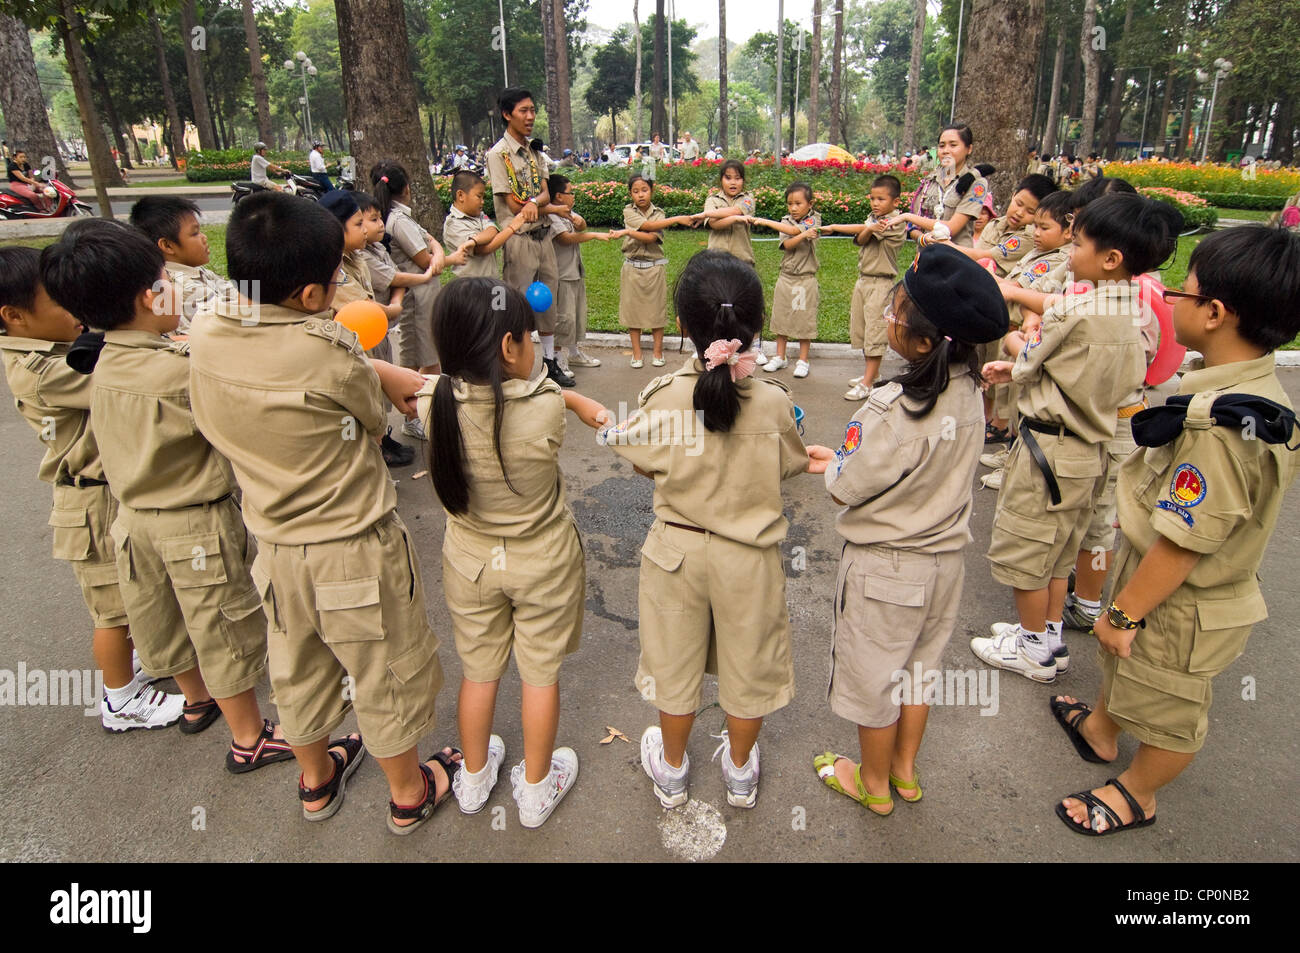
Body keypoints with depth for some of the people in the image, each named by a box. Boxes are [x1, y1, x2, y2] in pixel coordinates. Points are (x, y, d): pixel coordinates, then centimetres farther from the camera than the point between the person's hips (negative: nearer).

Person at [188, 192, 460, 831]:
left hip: (274, 544, 6)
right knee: (386, 675, 15)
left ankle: (316, 780, 49)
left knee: (297, 670, 25)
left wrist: (377, 371, -1)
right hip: (355, 548, -6)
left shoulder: (206, 335, -8)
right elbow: (376, 420, -11)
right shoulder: (329, 353, -27)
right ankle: (408, 792, 37)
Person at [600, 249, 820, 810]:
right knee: (747, 664, 21)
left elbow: (637, 456, -5)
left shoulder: (662, 397, -21)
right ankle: (740, 770, 44)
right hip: (749, 555, 0)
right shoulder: (774, 402, -20)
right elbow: (792, 466, -3)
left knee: (675, 661, 21)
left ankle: (672, 770, 43)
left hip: (677, 549, 0)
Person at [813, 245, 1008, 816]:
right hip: (946, 558, 7)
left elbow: (845, 490, -20)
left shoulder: (892, 410, -31)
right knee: (919, 666, 26)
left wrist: (827, 462, 0)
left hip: (886, 566, -7)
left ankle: (873, 786, 38)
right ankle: (905, 770, 46)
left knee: (871, 677, 16)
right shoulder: (968, 388, -8)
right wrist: (848, 457, 5)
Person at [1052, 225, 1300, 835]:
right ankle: (1101, 729, 58)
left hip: (1181, 607, -9)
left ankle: (1135, 795, 42)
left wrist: (1124, 613, -19)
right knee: (1122, 661, 31)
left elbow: (1182, 545, -31)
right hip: (1153, 570, 9)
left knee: (1167, 708, 17)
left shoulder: (1219, 428, -37)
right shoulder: (1247, 384, -6)